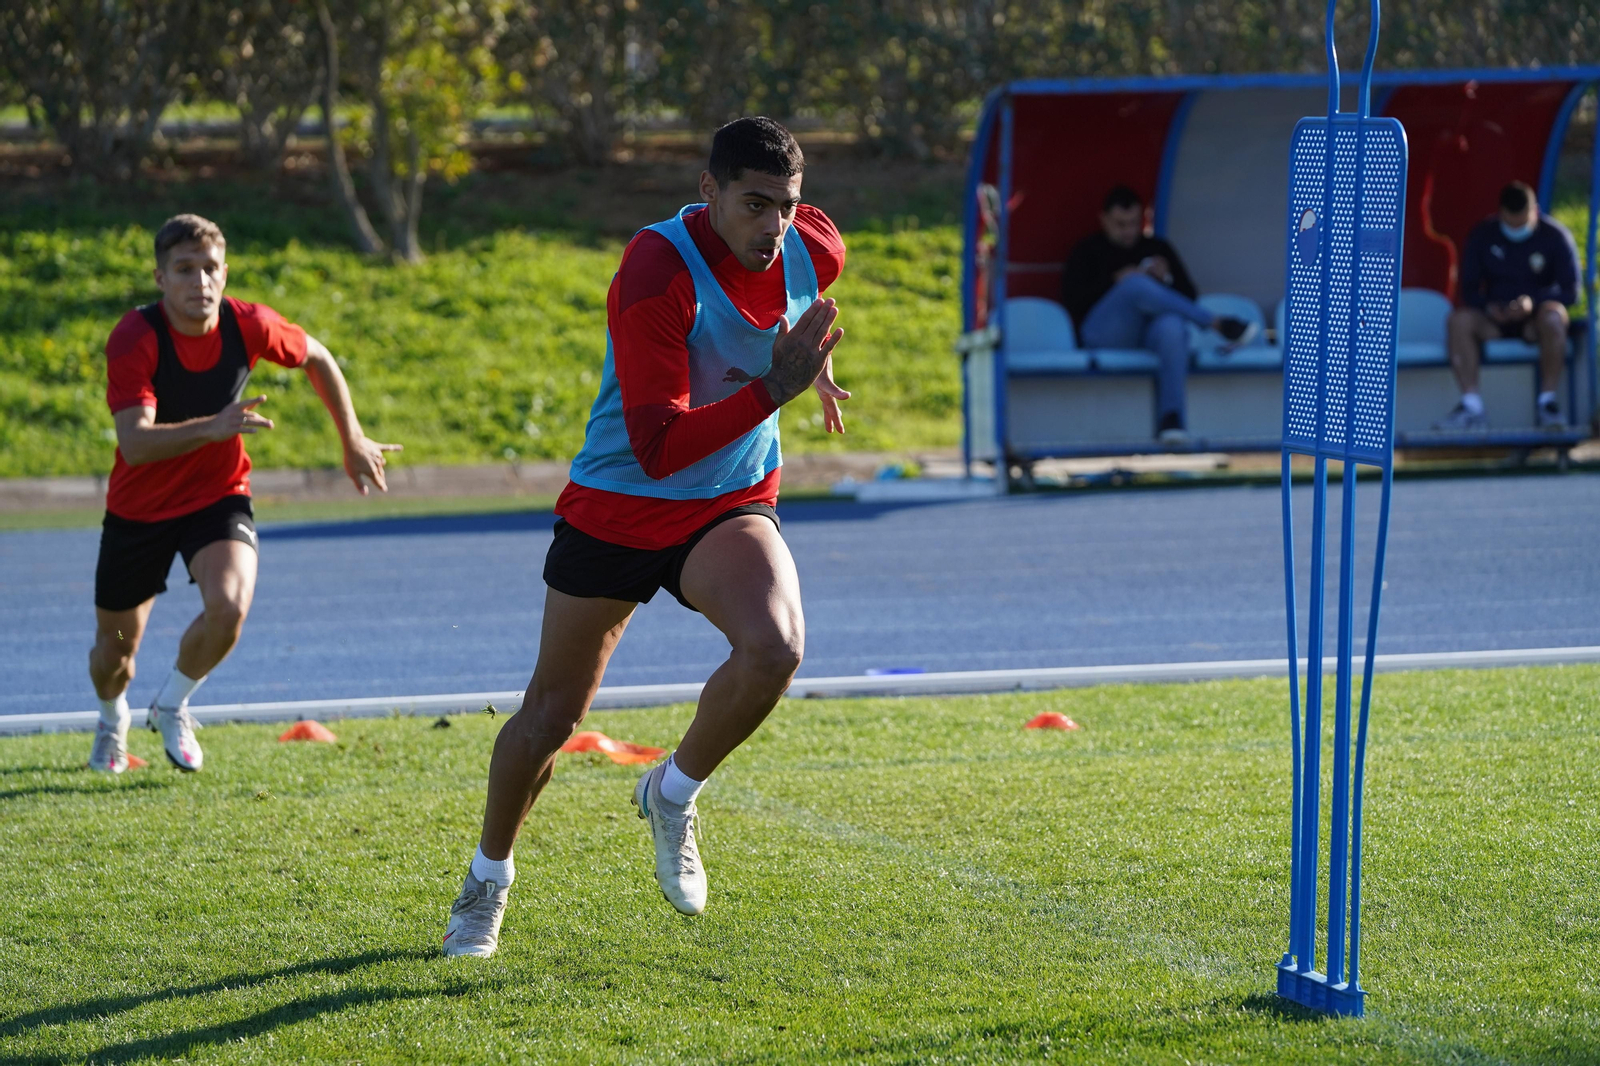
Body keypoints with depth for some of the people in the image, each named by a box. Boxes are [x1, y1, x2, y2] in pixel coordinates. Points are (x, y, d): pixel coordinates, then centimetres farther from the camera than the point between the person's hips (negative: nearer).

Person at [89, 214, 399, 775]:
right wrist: (211, 428, -52)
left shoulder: (248, 325, -16)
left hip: (218, 496, 1)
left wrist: (353, 442, 11)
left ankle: (172, 704, 4)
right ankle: (113, 719, 49)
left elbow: (317, 359, 6)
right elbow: (135, 442, -37)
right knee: (115, 649, 11)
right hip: (139, 509, -1)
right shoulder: (133, 339, -26)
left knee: (229, 606, -27)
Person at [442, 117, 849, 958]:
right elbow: (659, 449, -34)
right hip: (617, 509, -3)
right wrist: (772, 390, -41)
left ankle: (673, 794, 0)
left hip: (731, 507, 3)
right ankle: (489, 875, 36)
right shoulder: (657, 273, -28)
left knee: (774, 649, -28)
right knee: (552, 713, 8)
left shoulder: (814, 250, -10)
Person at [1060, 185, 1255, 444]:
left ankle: (1170, 416, -46)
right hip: (1103, 333, -2)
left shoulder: (1158, 248, 24)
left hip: (1151, 331, 2)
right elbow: (1072, 301, 2)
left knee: (1172, 325, -39)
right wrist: (1115, 281, -9)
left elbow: (1190, 296, 19)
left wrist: (1166, 278, -2)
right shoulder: (1088, 251, 17)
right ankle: (1219, 325, -28)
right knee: (1137, 284, -35)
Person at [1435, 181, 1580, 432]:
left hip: (1534, 319, -2)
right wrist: (1488, 307, -20)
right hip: (1495, 320, 2)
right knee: (1459, 320, -29)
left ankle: (1548, 401, -29)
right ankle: (1471, 407, -33)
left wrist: (1533, 301, -28)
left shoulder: (1555, 237, -4)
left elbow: (1570, 291, -9)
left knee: (1553, 317, -38)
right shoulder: (1483, 235, 2)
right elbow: (1469, 289, 3)